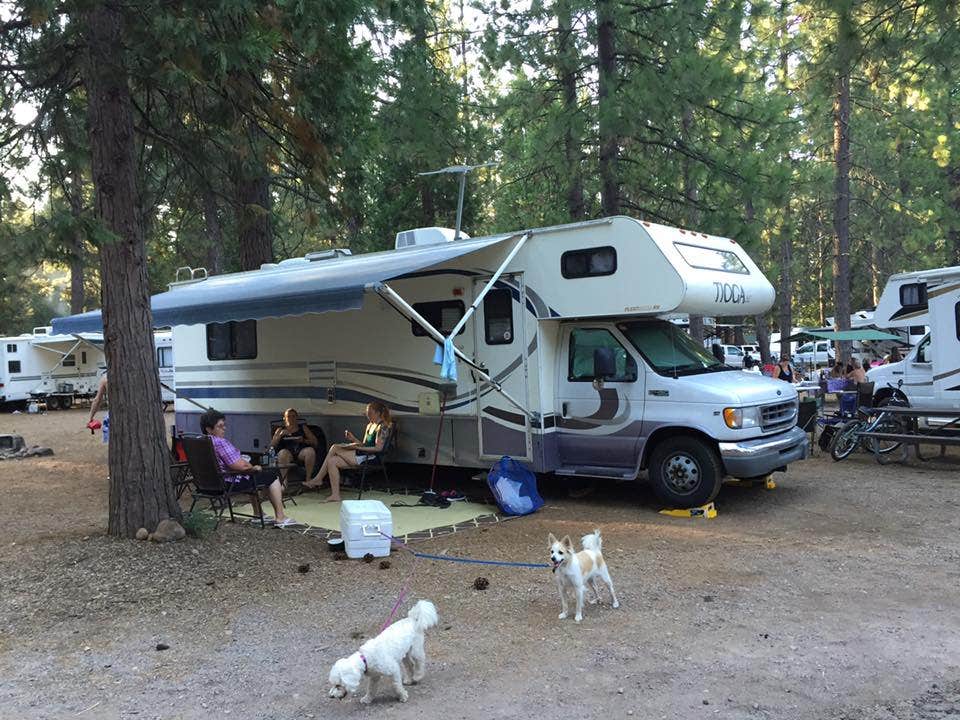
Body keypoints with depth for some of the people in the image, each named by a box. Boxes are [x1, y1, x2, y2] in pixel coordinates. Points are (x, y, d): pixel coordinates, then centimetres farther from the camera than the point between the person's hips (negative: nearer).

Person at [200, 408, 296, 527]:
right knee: (272, 476, 3)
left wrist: (250, 467, 15)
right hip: (231, 483, -10)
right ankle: (280, 518, 5)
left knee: (254, 475, 35)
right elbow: (241, 466, -28)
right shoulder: (220, 443, -26)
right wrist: (253, 467, -6)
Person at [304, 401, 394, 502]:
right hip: (362, 456, 10)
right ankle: (335, 495, -9)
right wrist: (353, 439, 4)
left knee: (335, 448, -15)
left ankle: (318, 479, -8)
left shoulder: (382, 427, -8)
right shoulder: (370, 425, 21)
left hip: (371, 458, -10)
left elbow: (378, 448, -18)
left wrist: (357, 447, -18)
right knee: (331, 461, -6)